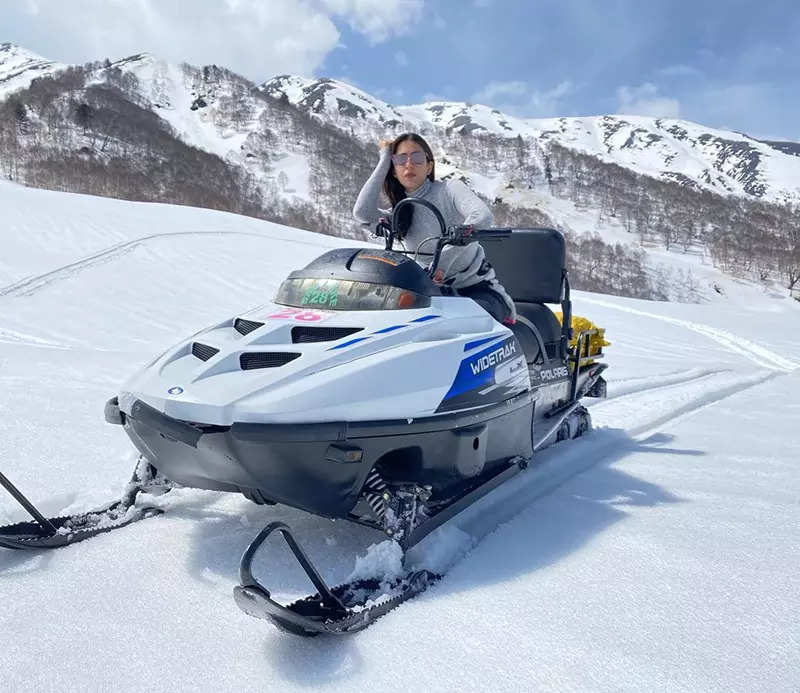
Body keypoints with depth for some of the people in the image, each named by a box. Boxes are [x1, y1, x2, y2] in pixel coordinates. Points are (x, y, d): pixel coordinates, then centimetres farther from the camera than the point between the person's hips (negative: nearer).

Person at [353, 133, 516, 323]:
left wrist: (443, 259, -32)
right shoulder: (398, 215, 9)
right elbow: (361, 212, -12)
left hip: (479, 288, -4)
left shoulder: (449, 189, -2)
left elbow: (483, 218, -21)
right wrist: (384, 160, 0)